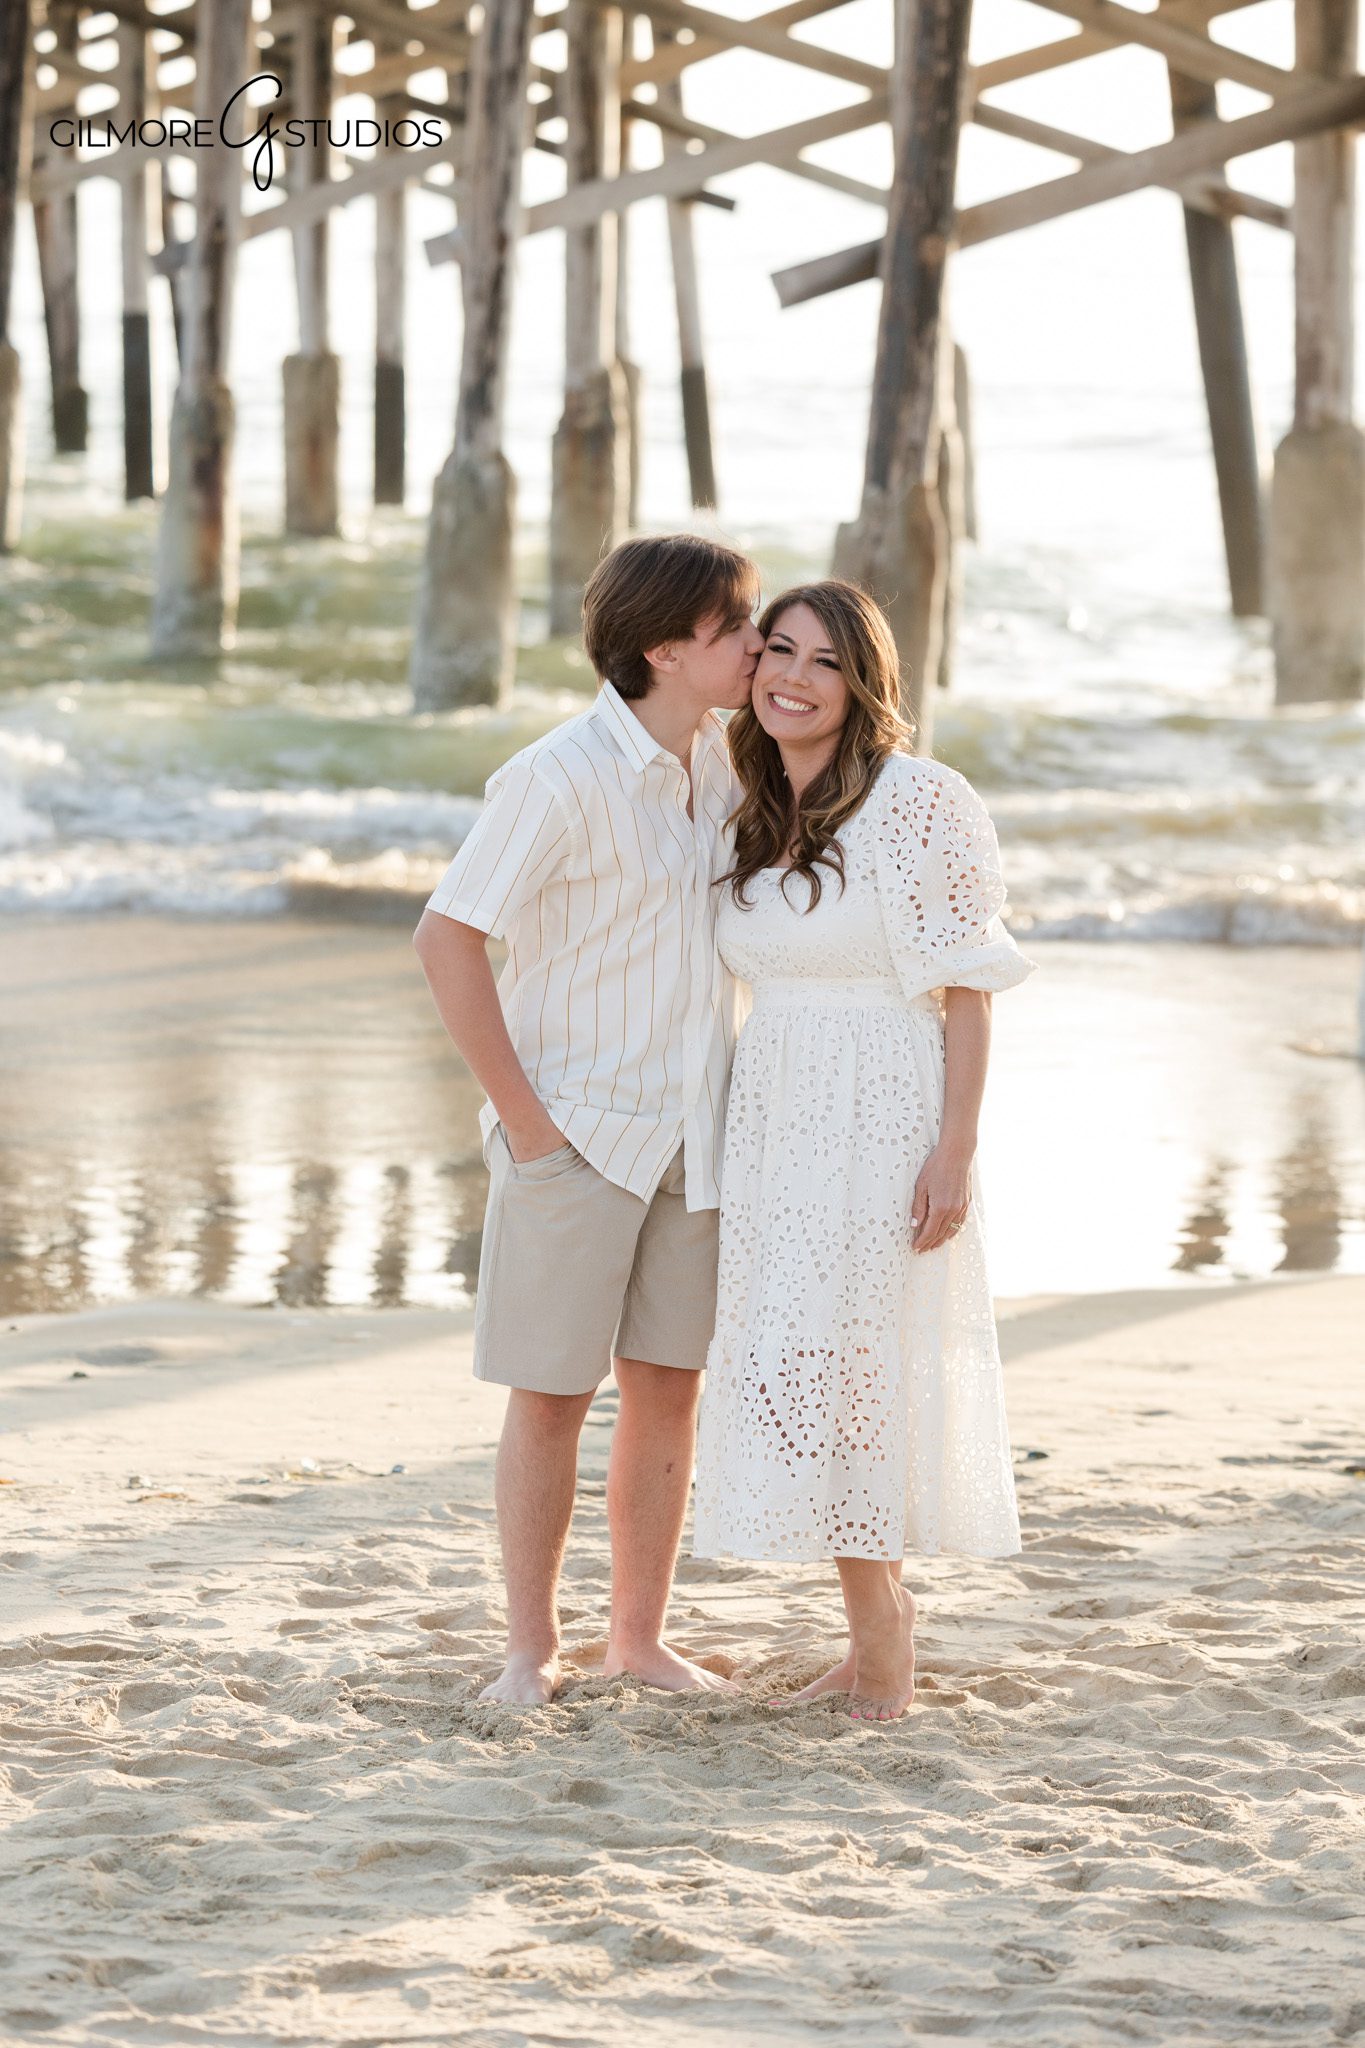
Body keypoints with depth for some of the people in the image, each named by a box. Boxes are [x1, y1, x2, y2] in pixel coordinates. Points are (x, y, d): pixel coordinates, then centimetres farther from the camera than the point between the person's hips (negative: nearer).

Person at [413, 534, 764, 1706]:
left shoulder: (725, 757, 3)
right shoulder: (564, 777, -18)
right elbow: (447, 937, -18)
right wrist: (519, 1113, -16)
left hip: (692, 1134, 6)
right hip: (579, 1129, -6)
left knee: (669, 1388, 9)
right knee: (551, 1397, 2)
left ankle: (641, 1638, 19)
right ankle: (532, 1648, 14)